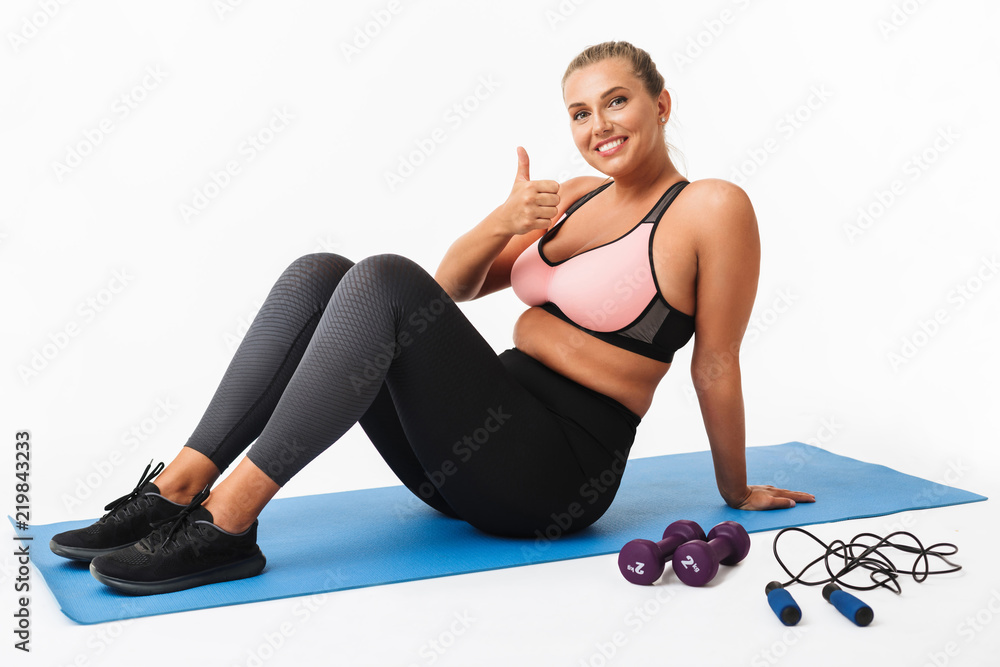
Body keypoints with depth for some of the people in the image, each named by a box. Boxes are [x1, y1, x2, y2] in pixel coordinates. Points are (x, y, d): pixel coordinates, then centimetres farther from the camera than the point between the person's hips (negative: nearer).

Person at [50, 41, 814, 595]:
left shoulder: (712, 209, -4)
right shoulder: (574, 197, 17)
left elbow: (717, 364, -1)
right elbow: (453, 285, 13)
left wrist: (738, 493, 6)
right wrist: (504, 225, -7)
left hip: (554, 476, -7)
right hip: (484, 445, 7)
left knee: (384, 280, -26)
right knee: (317, 273, -8)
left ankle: (227, 523, -27)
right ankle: (176, 489, -15)